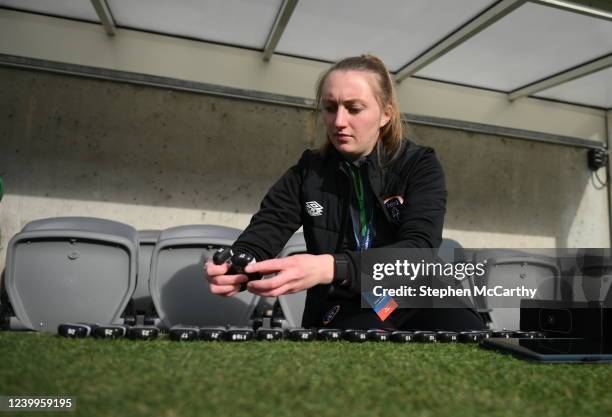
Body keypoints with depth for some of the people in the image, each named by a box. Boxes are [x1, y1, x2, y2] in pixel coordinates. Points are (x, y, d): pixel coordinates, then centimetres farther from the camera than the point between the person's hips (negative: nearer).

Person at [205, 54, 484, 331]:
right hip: (342, 312, 0)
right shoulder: (309, 171, 3)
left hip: (415, 301, 1)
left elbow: (418, 250, -20)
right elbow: (267, 225, -10)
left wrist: (330, 268, -37)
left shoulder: (420, 166, -4)